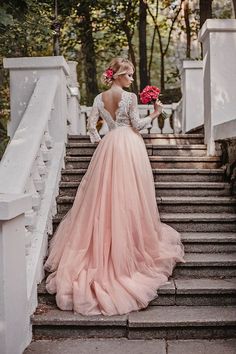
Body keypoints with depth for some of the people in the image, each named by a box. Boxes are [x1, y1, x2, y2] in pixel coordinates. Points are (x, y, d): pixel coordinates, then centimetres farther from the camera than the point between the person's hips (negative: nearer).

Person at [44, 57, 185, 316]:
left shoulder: (99, 98, 6)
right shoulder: (130, 97, -9)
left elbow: (91, 125, 7)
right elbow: (137, 125, -7)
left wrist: (99, 141, 21)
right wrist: (154, 114, 5)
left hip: (109, 145, 5)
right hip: (130, 144, -5)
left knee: (105, 195, 11)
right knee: (130, 196, 2)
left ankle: (104, 243, 16)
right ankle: (133, 241, 9)